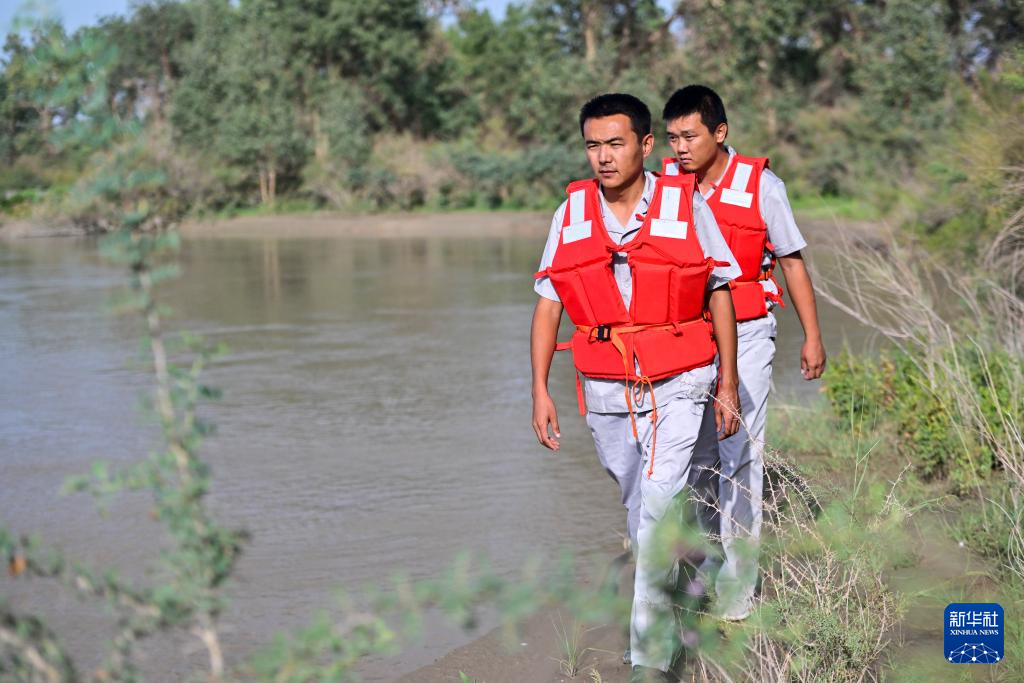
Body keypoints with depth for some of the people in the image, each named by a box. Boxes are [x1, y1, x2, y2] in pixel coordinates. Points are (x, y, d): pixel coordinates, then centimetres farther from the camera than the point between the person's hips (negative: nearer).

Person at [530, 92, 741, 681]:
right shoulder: (572, 213, 2)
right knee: (639, 511, 16)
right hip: (605, 392, 3)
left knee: (659, 513, -13)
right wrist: (540, 390, 1)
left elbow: (720, 296, 2)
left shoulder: (686, 206, -4)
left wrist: (728, 386, 1)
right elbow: (548, 304, 6)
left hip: (679, 388, -3)